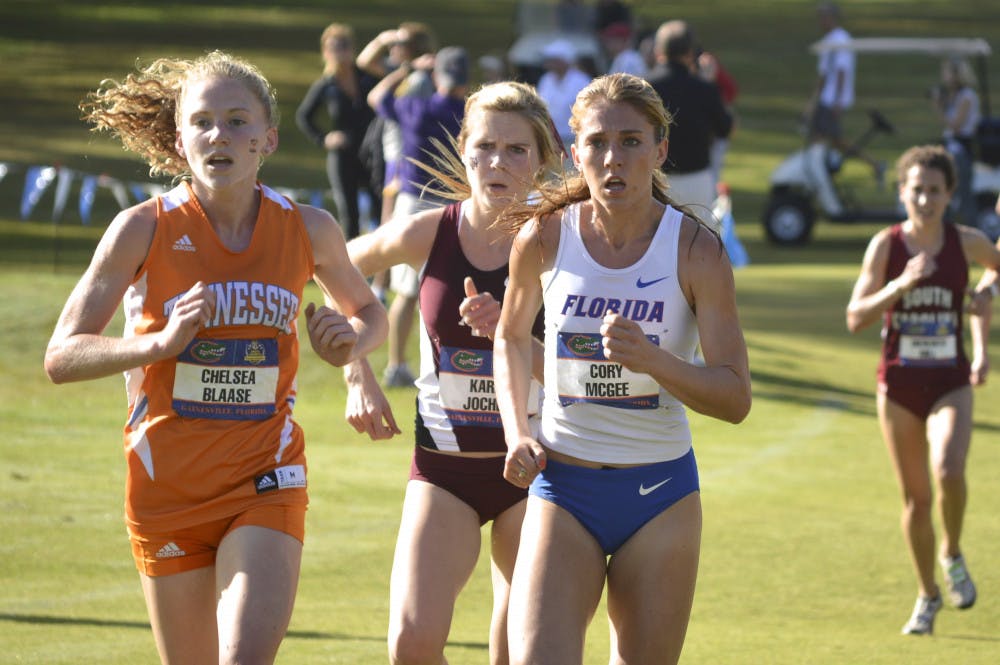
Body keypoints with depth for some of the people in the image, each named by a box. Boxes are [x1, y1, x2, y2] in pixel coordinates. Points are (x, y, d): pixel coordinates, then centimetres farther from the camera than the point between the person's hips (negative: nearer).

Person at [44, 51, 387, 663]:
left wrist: (350, 343, -5)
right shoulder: (144, 229, -8)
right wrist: (162, 342, -23)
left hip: (267, 481, 0)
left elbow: (369, 313, 19)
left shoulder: (309, 230, 0)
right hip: (167, 486, 0)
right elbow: (61, 356, -7)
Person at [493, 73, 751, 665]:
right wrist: (517, 433, 1)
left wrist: (652, 359, -28)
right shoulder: (545, 238, -5)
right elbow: (512, 337, 16)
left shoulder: (697, 250, -9)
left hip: (660, 490, 0)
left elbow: (736, 398, -11)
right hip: (563, 487, 0)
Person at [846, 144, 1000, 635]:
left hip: (950, 382, -1)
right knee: (915, 497, 8)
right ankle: (927, 595, 27)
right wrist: (901, 285, -24)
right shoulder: (885, 245, -5)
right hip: (898, 383, 1)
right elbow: (855, 318, -11)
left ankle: (953, 556, 3)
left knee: (948, 471, -26)